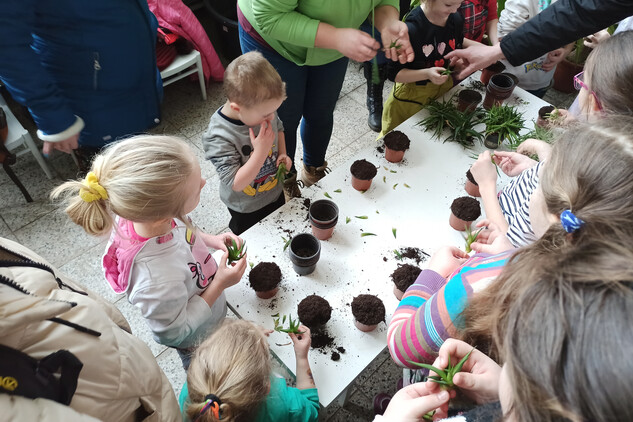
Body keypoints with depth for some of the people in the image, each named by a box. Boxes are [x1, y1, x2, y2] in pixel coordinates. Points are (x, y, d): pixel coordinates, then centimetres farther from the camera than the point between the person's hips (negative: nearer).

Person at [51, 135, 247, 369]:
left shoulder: (141, 214, -30)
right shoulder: (158, 282, -51)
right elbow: (175, 332, -29)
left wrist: (211, 240, -18)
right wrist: (219, 284, -30)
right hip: (196, 341, -6)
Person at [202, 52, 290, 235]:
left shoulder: (263, 109, -20)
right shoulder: (218, 137, -38)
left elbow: (279, 128, 6)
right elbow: (235, 184, -35)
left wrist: (282, 154, -12)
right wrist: (261, 152, -42)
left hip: (276, 191, 5)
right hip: (246, 209, -5)